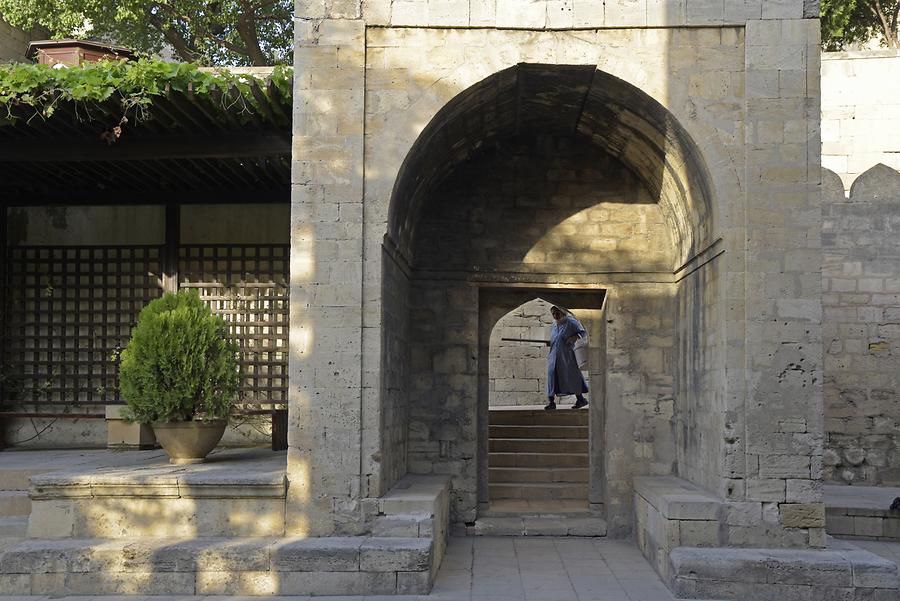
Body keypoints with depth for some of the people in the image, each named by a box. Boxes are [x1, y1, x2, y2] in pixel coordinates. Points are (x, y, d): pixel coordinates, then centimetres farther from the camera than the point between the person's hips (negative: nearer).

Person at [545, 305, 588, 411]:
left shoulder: (571, 322, -2)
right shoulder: (554, 326, 17)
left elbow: (583, 333, -4)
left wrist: (573, 338, -19)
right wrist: (550, 343, 9)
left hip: (567, 356, -5)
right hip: (554, 356, 5)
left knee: (571, 377, -1)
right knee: (552, 375, -6)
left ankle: (580, 399, 13)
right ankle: (551, 402, -8)